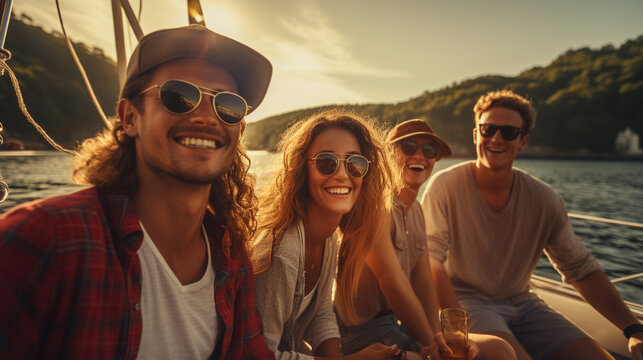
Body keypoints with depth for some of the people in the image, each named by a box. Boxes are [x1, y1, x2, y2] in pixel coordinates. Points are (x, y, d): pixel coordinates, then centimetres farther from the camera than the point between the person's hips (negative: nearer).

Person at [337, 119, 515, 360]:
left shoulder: (416, 209, 11)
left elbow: (423, 281, 4)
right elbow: (394, 286, -21)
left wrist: (437, 333, -10)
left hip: (403, 323, 9)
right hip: (367, 330, -8)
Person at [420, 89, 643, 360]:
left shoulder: (544, 200, -1)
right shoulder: (446, 186, -13)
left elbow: (581, 269, 6)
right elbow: (431, 261, -18)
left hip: (522, 304, 5)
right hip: (464, 301, -5)